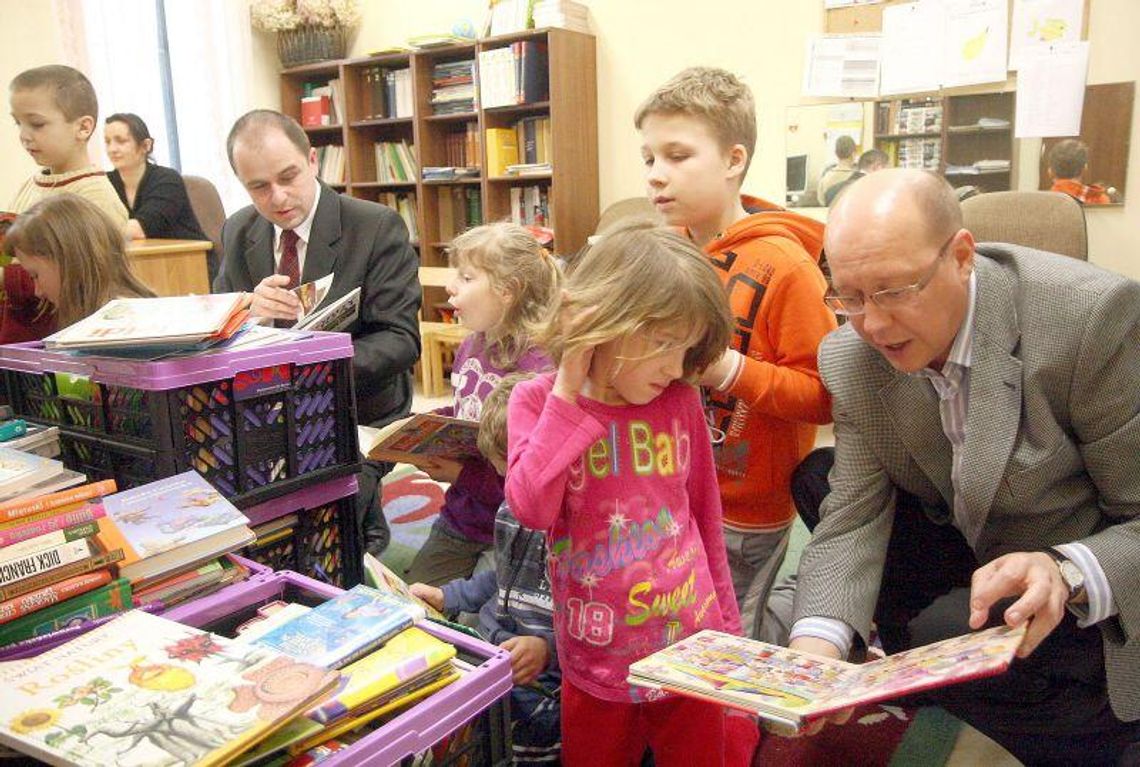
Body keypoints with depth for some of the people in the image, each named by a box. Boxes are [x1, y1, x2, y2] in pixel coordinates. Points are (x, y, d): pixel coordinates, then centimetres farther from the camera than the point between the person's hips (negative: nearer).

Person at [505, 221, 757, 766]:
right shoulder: (538, 401, -8)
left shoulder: (681, 402, -4)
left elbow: (705, 518, 6)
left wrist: (726, 630, 12)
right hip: (596, 667, -1)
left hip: (692, 655, 1)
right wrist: (567, 397, -21)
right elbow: (532, 510, -24)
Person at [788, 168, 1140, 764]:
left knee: (937, 635, -28)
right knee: (819, 478, -13)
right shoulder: (851, 356, -12)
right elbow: (852, 517, -14)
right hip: (968, 549, 5)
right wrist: (817, 642, -32)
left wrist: (1067, 574, -41)